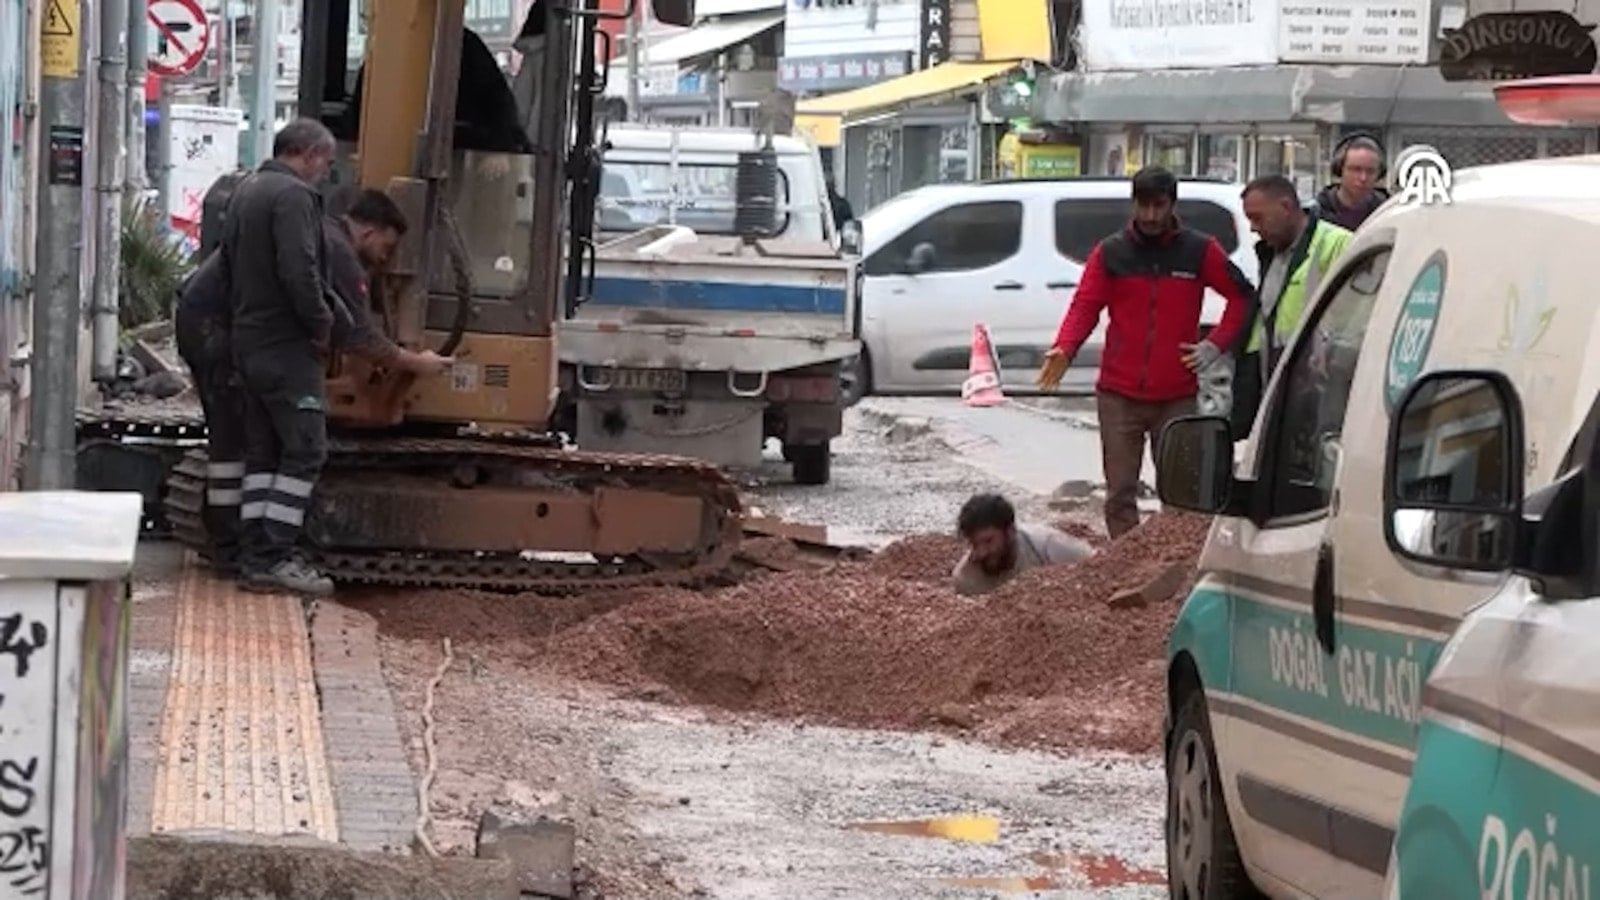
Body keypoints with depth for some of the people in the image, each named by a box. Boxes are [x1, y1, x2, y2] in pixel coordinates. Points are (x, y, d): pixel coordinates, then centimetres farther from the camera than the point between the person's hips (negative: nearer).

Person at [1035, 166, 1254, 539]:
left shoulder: (1200, 251, 4)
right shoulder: (1110, 253, 5)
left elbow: (1241, 296, 12)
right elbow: (1085, 306, 0)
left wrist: (1216, 345, 1)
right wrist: (1063, 350, -18)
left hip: (1177, 396, 0)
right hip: (1119, 396, 0)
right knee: (1120, 493, 0)